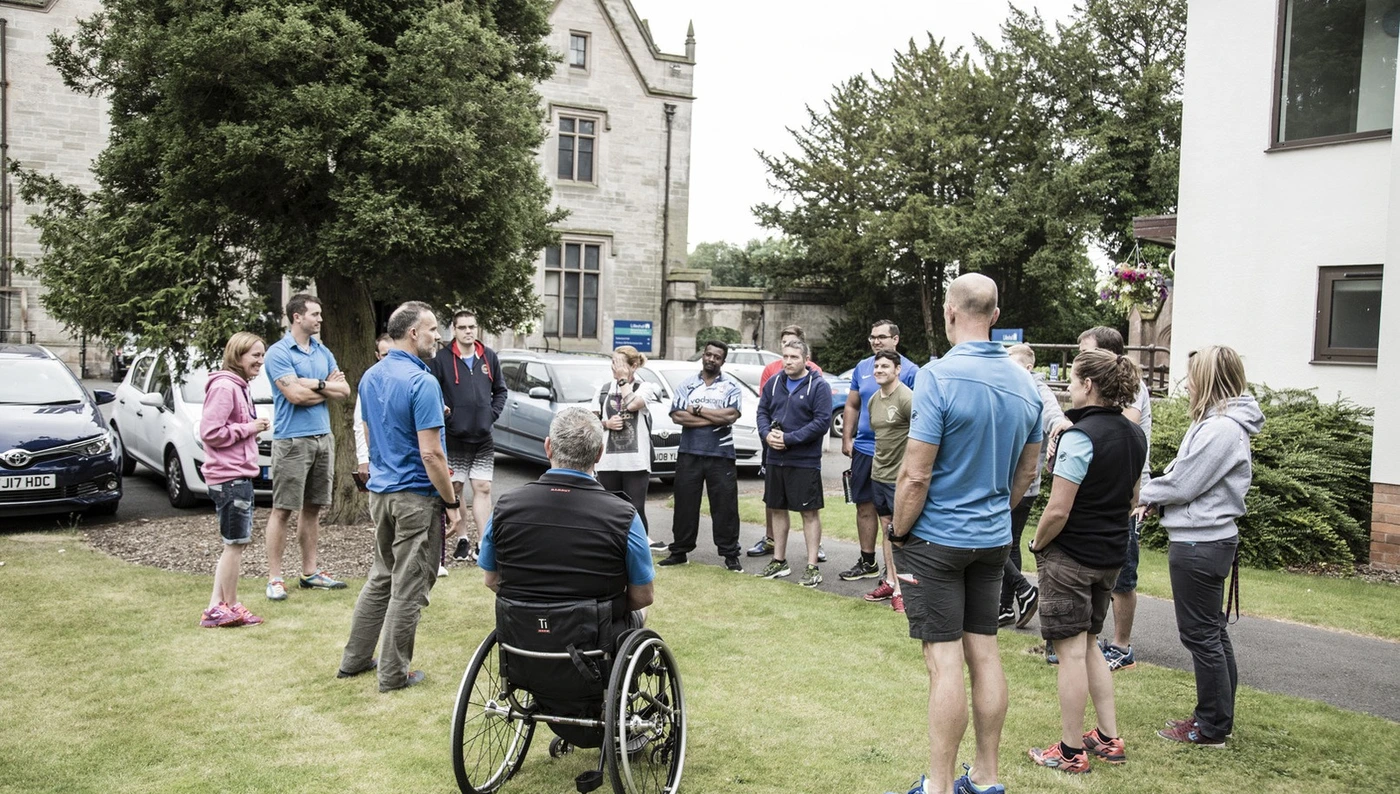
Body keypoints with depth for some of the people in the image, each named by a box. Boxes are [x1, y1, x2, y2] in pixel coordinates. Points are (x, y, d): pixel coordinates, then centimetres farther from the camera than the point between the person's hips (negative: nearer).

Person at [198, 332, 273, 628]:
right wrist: (248, 428, -16)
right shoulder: (224, 387, -16)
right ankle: (228, 607, 13)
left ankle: (218, 606, 22)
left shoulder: (239, 387, 16)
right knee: (235, 543, 0)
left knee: (237, 542, 16)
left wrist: (255, 427, 6)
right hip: (230, 476, -11)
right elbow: (210, 432, -22)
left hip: (240, 474, 11)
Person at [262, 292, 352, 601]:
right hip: (292, 439, -7)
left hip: (323, 437, 7)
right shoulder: (279, 352, -8)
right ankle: (274, 578, 3)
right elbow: (296, 395, -18)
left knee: (313, 507, 12)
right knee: (282, 510, -3)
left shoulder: (323, 352, 13)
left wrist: (315, 385, -10)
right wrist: (327, 386, -4)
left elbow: (343, 390, 6)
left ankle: (309, 572, 20)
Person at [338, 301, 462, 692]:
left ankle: (355, 659, 28)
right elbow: (430, 453, -21)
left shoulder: (370, 377, 8)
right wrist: (452, 502, -13)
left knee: (381, 577, 21)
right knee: (409, 587, 2)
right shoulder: (422, 382, -19)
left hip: (379, 491, 8)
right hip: (416, 496, -8)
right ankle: (394, 672, 11)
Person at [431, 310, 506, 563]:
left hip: (484, 437, 3)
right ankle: (463, 540, 16)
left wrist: (493, 414, 1)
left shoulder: (489, 357, 6)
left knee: (483, 488, 2)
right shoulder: (442, 358, -5)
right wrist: (441, 409, -19)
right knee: (455, 488, 5)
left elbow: (500, 390, 13)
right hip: (454, 437, -2)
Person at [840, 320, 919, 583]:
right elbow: (852, 406, 15)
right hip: (863, 449, 5)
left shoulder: (910, 371, -7)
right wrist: (847, 438, 7)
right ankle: (867, 562, 24)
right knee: (865, 506, 11)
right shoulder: (862, 368, 9)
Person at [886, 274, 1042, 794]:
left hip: (937, 538, -7)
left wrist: (898, 533, -7)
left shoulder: (939, 376, -18)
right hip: (994, 538, 7)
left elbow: (916, 475, -19)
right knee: (985, 653, 14)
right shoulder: (1023, 382, 5)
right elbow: (1028, 469, 14)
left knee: (945, 659, -2)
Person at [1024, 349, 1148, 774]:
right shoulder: (1135, 435, 6)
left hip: (1070, 557, -8)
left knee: (1072, 651, 2)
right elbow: (1132, 500, 15)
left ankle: (1072, 751, 12)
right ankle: (1109, 738, 25)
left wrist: (1037, 544, -5)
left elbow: (1058, 511, -21)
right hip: (1111, 556, 8)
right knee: (1089, 644, 21)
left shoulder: (1080, 437, -20)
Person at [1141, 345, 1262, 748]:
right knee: (1211, 631, 18)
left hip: (1200, 544, -11)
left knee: (1201, 634, 0)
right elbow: (1188, 478, 14)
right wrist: (1153, 500, 1)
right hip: (1206, 538, 11)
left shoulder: (1221, 429, -21)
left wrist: (1141, 494, -3)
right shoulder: (1218, 423, 11)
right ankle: (1217, 716, 29)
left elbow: (1183, 484, -19)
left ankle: (1212, 727, 11)